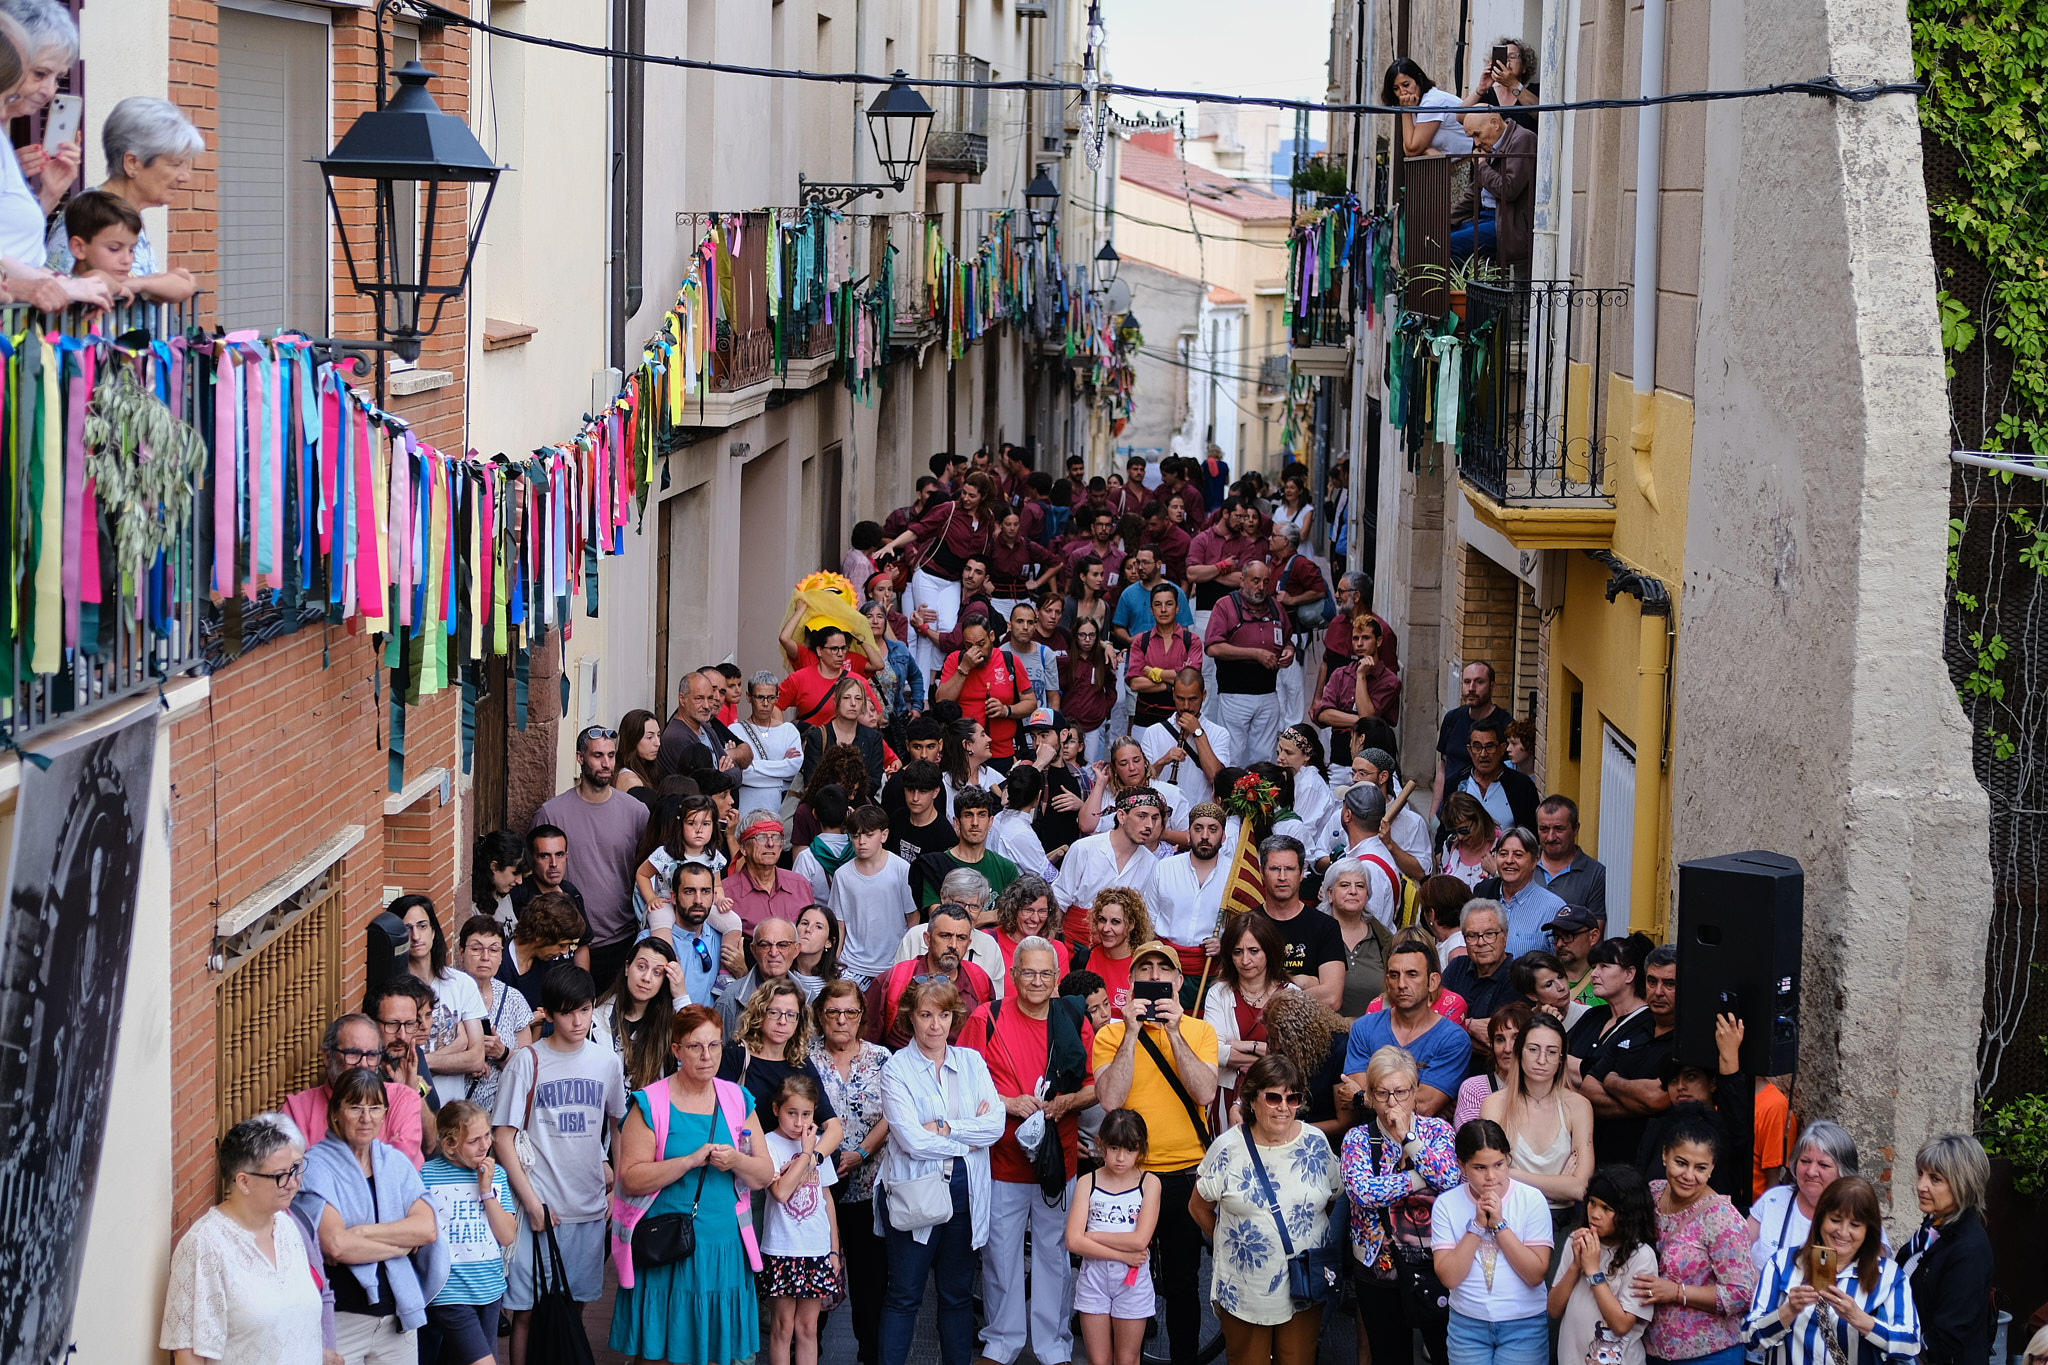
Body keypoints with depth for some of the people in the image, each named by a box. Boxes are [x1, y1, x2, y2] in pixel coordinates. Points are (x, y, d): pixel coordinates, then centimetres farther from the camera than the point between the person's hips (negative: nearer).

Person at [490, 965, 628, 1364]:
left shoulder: (607, 1061, 5)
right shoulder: (528, 1062, -5)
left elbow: (621, 1124, 19)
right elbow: (504, 1138, -5)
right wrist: (531, 1200, -10)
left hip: (590, 1206, 3)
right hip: (539, 1205, -3)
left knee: (575, 1303, 10)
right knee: (528, 1309, -1)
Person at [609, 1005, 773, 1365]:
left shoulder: (736, 1100, 8)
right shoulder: (650, 1105, -4)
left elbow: (764, 1175, 9)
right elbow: (630, 1179, -12)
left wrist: (736, 1161, -12)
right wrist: (691, 1161, -20)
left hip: (724, 1250, 4)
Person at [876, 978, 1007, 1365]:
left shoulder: (972, 1061, 7)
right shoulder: (896, 1069, -4)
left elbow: (996, 1124, -5)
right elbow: (911, 1140, -15)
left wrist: (943, 1128, -14)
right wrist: (969, 1138, -8)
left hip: (965, 1190, 3)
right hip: (914, 1191, -3)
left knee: (958, 1293, 11)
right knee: (904, 1296, 2)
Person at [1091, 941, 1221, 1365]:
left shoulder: (1198, 1031, 3)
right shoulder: (1110, 1034, 0)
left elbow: (1205, 1093, -13)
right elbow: (1110, 1100, -15)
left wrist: (1173, 1032, -17)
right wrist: (1132, 1033, -16)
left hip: (1186, 1174, 1)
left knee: (1182, 1283, 7)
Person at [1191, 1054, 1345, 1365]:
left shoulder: (1316, 1143, 0)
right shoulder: (1228, 1150, -7)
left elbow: (1337, 1197, 12)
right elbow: (1199, 1208, 3)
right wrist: (1230, 1244, 5)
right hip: (1244, 1290, -2)